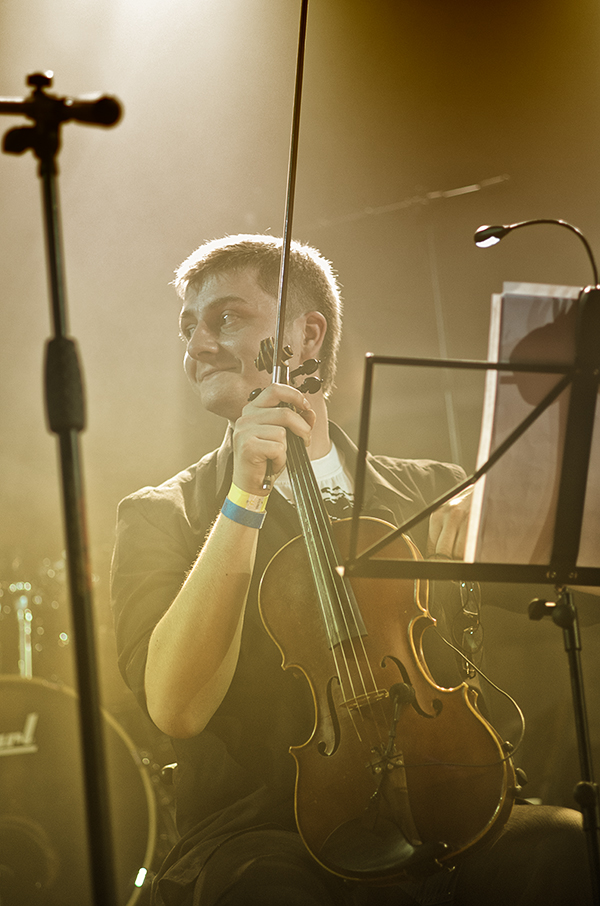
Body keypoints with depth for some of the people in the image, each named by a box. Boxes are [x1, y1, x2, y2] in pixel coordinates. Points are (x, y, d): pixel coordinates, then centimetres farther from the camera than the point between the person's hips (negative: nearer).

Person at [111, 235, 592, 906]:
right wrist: (245, 498, -15)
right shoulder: (159, 517, 6)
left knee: (568, 845, -27)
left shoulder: (431, 491, 14)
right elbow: (176, 708, -11)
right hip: (259, 838, -2)